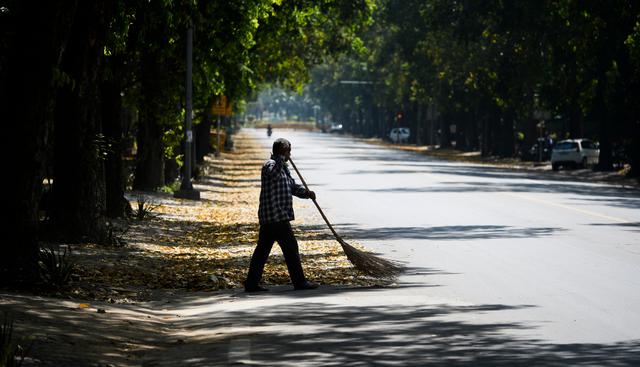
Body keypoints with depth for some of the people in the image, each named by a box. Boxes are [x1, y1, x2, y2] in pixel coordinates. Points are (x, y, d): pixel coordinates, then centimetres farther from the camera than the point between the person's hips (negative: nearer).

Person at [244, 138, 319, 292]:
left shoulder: (283, 168, 22)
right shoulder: (270, 164, -10)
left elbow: (293, 186, 22)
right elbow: (273, 173, -34)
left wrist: (307, 193, 5)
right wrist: (281, 157, -34)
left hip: (267, 218, 10)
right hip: (277, 216, -10)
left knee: (262, 249, 8)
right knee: (290, 247, -4)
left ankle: (251, 283, 8)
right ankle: (299, 282, 1)